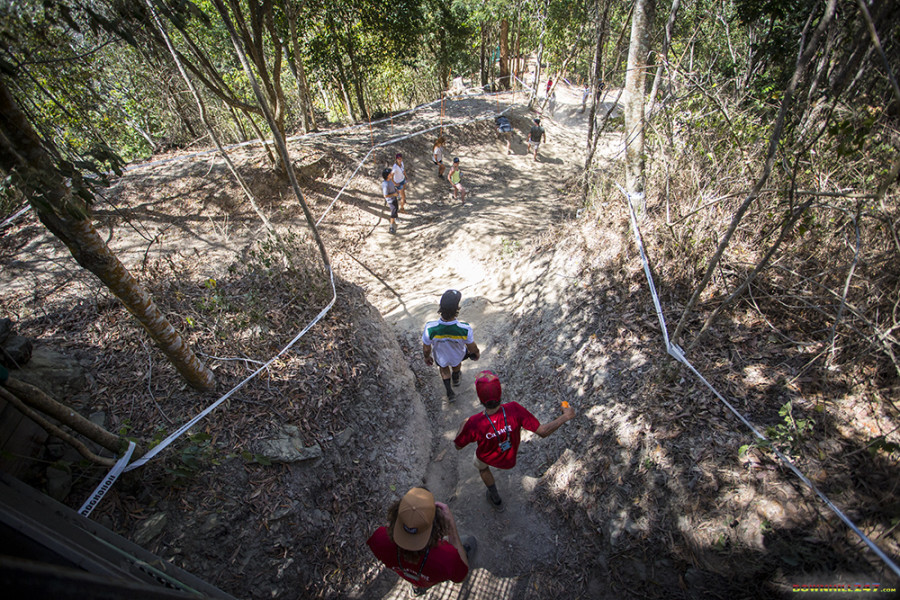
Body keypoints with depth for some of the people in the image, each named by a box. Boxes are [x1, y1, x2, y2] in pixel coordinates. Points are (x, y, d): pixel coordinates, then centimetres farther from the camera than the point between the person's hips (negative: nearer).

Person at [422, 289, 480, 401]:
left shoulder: (430, 329, -44)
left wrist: (426, 357, 2)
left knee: (444, 369, 37)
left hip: (440, 356, 0)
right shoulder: (465, 329, -44)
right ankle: (456, 379, 68)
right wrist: (477, 352, 3)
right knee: (456, 362, 38)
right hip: (458, 356, 1)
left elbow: (426, 349, -23)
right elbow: (472, 347, -21)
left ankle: (449, 392, 51)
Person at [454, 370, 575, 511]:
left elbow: (458, 445, -24)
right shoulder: (514, 409, -42)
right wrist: (565, 416, -18)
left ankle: (495, 498, 55)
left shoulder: (474, 424, -45)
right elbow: (543, 432, -32)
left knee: (481, 466, 35)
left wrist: (462, 425, -4)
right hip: (509, 457, 3)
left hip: (487, 456, -2)